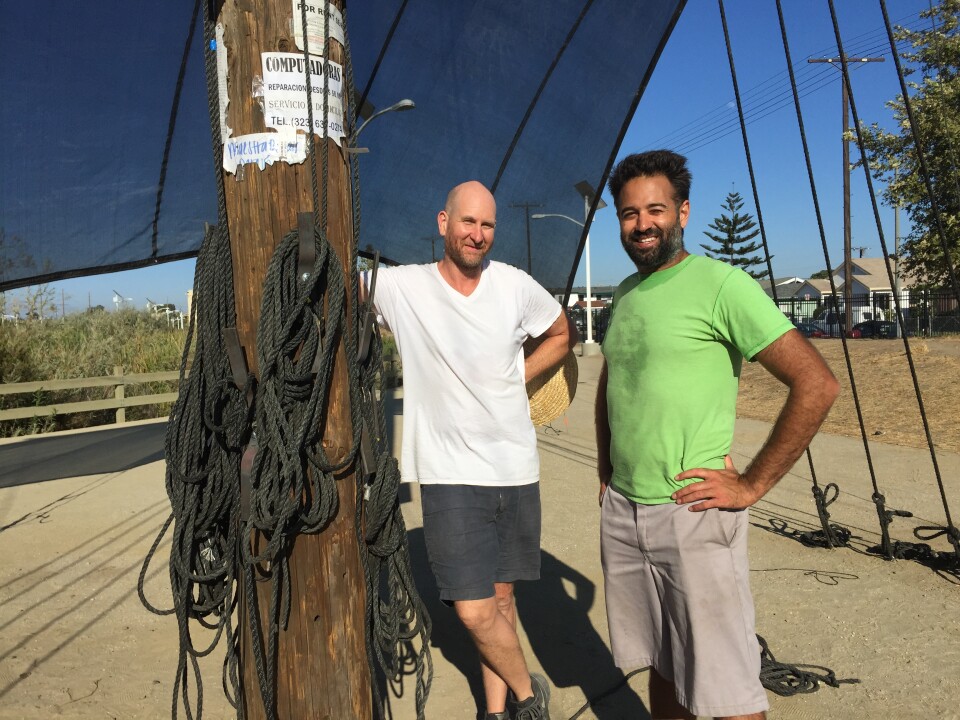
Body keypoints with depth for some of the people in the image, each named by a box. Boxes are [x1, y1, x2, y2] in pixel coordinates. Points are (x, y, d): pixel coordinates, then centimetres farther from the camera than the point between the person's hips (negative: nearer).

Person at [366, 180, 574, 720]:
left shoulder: (515, 285, -2)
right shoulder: (401, 287, -8)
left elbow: (562, 335, 14)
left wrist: (516, 379, 3)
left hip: (517, 468, 2)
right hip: (450, 474, -2)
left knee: (500, 594, 16)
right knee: (475, 610, -6)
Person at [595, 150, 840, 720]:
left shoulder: (720, 284, -11)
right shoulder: (624, 294, 11)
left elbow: (817, 385, -17)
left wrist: (752, 485, -14)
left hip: (692, 515, -6)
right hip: (621, 512, 6)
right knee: (660, 664, 19)